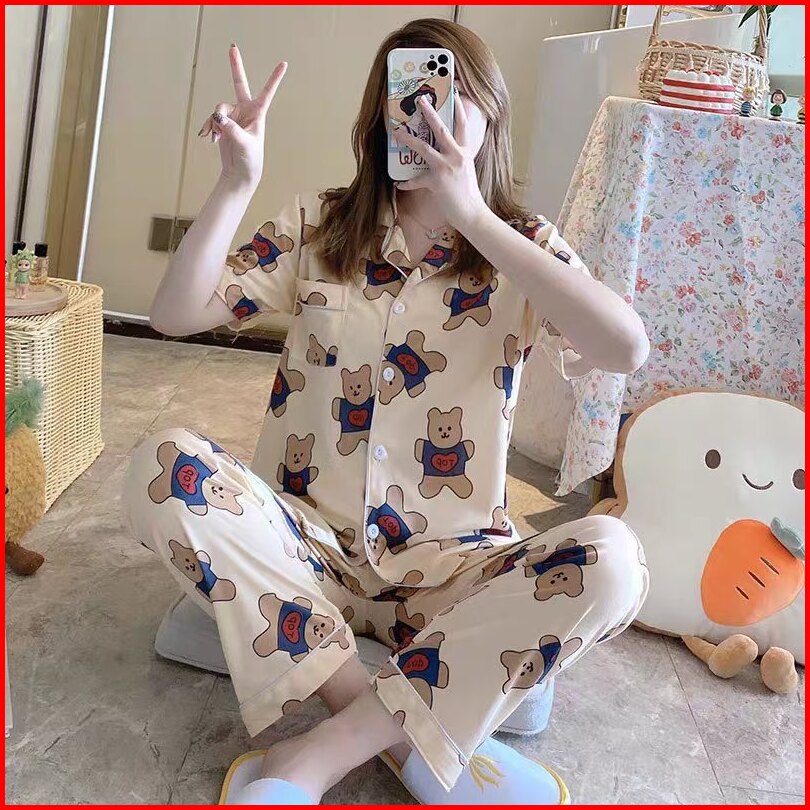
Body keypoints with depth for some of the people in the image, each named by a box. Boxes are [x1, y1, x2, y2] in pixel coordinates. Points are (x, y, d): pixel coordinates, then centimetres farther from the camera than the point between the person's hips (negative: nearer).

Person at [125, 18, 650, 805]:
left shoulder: (522, 247, 1)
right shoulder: (319, 225, 5)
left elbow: (627, 348, -20)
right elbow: (176, 314, -2)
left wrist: (471, 215, -22)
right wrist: (236, 181, -15)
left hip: (446, 564, -1)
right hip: (310, 544, 1)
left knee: (611, 557, -28)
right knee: (163, 464, -26)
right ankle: (419, 742, -23)